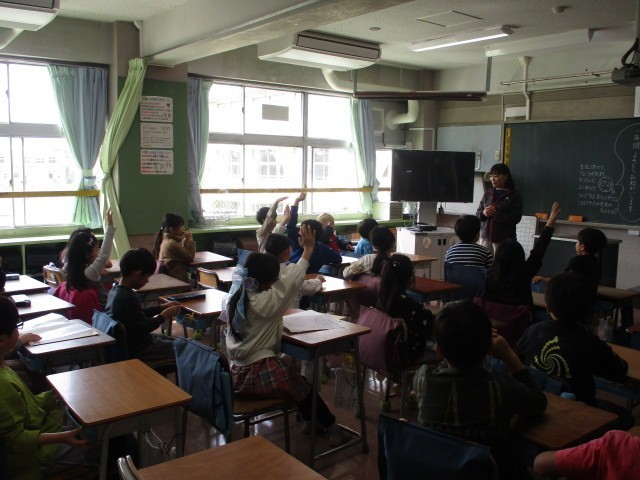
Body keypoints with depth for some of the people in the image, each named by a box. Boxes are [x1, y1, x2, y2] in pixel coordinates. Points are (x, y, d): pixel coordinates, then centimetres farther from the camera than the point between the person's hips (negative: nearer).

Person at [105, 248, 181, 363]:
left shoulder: (115, 290, 3)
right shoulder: (127, 298, -28)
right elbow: (144, 326, -22)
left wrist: (162, 307, 9)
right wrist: (164, 315, -8)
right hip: (138, 350, -10)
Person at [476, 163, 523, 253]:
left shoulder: (515, 195, -1)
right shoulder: (487, 193, 12)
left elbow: (516, 218, -10)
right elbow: (478, 214, 13)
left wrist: (496, 213, -15)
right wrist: (484, 214, -9)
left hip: (504, 239, -4)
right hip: (485, 237, 4)